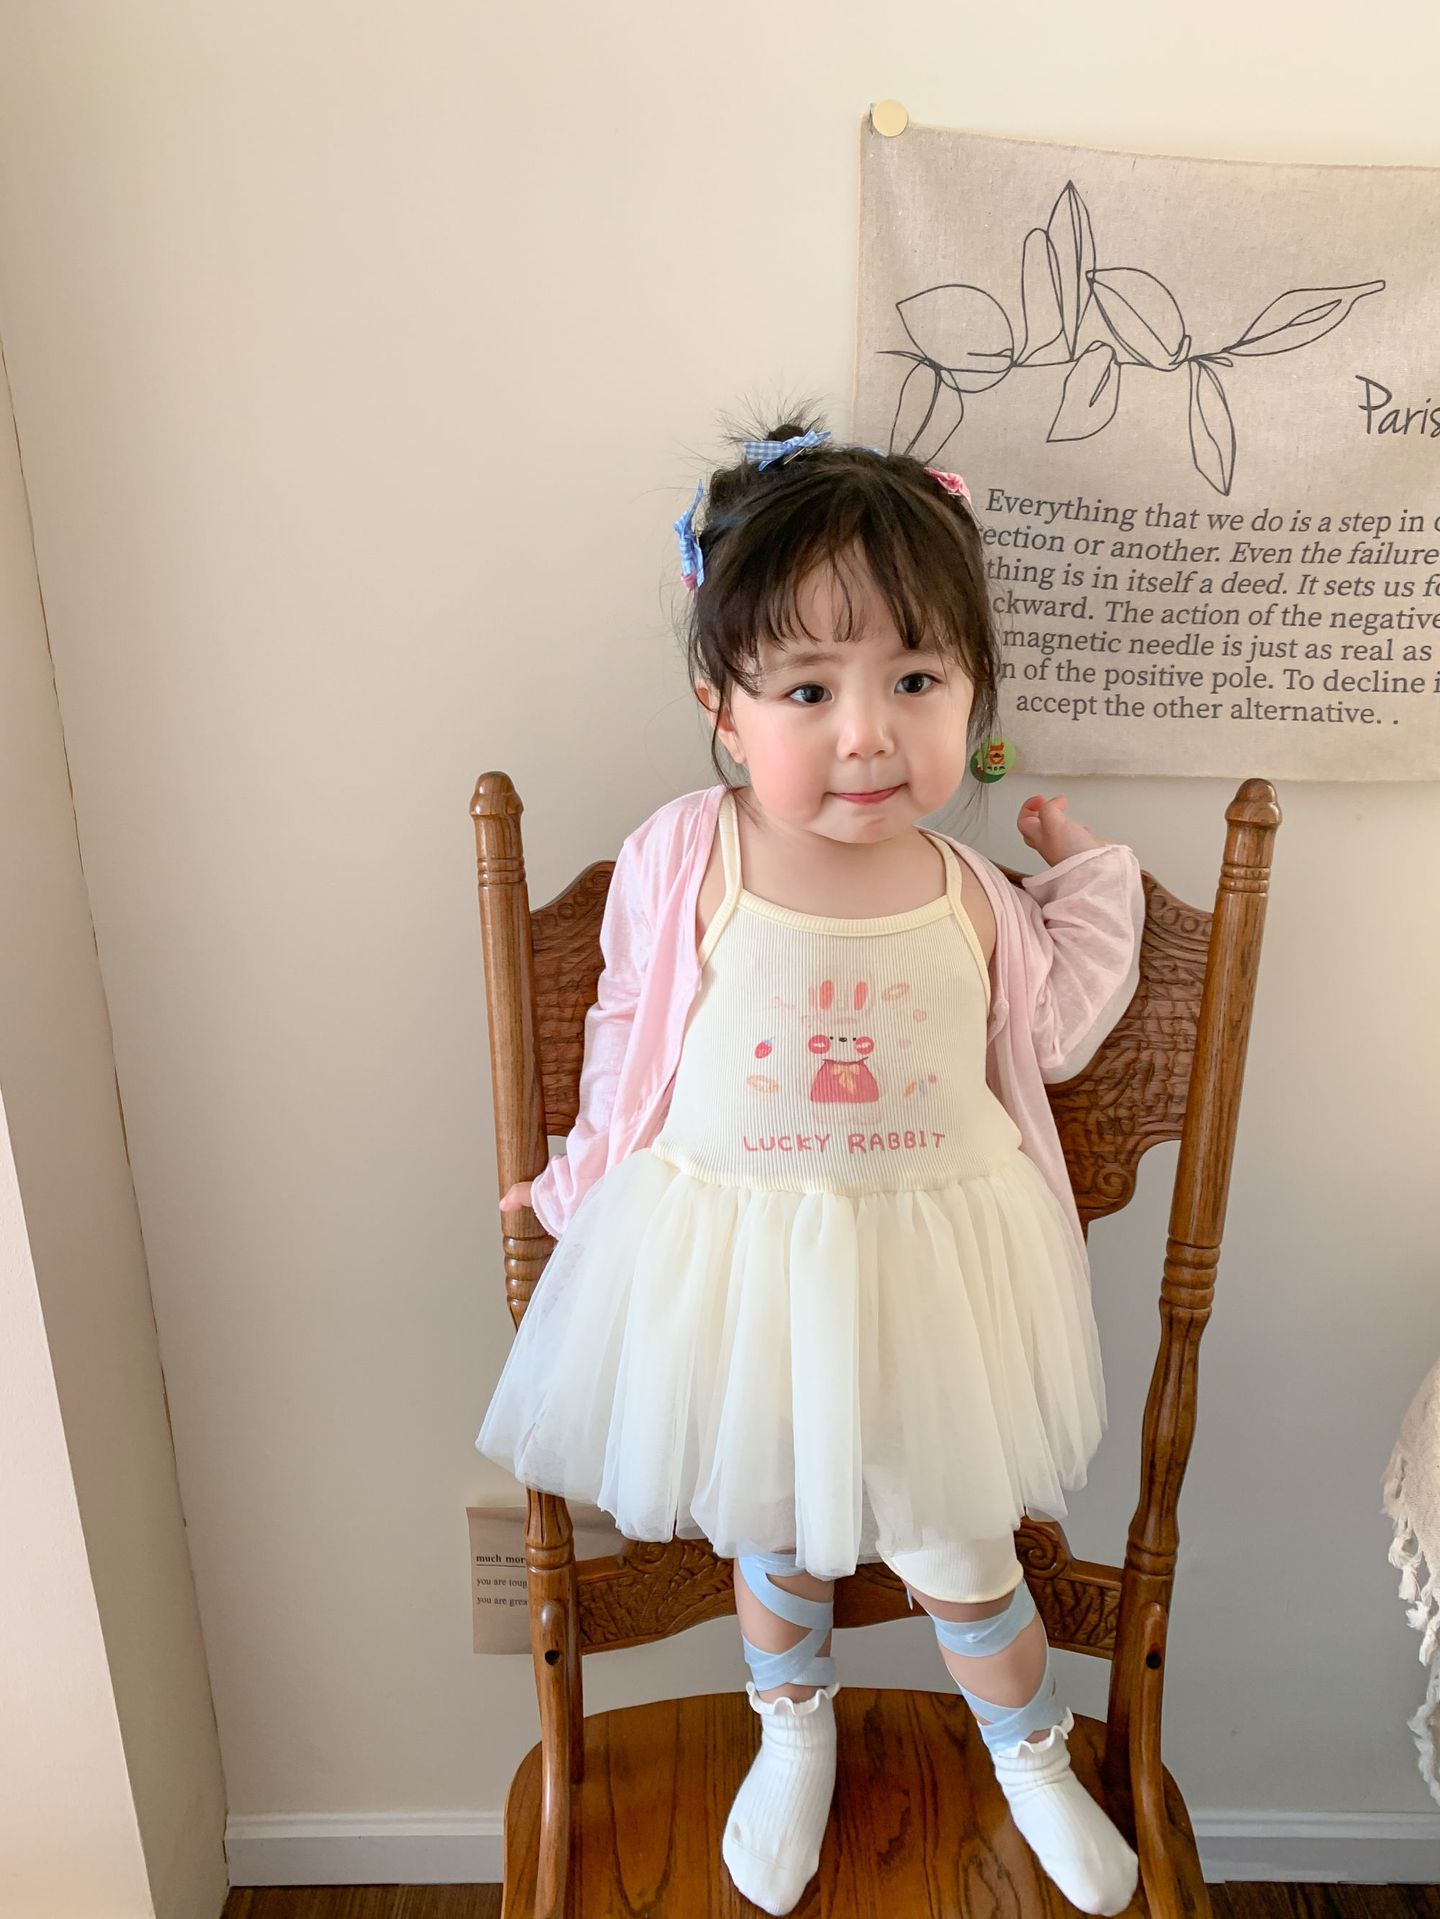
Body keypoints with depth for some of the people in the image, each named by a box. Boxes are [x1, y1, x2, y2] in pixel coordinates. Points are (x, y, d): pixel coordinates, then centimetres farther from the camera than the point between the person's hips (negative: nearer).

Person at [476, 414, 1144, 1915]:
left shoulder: (972, 900, -11)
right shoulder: (682, 862, -16)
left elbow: (1042, 1039, 5)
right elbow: (628, 1037, -1)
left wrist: (1090, 880, 1)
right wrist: (587, 1174, 7)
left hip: (928, 1272, 1)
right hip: (733, 1266, 0)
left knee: (957, 1556, 18)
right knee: (778, 1541, 23)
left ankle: (1036, 1762, 52)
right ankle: (793, 1735, 57)